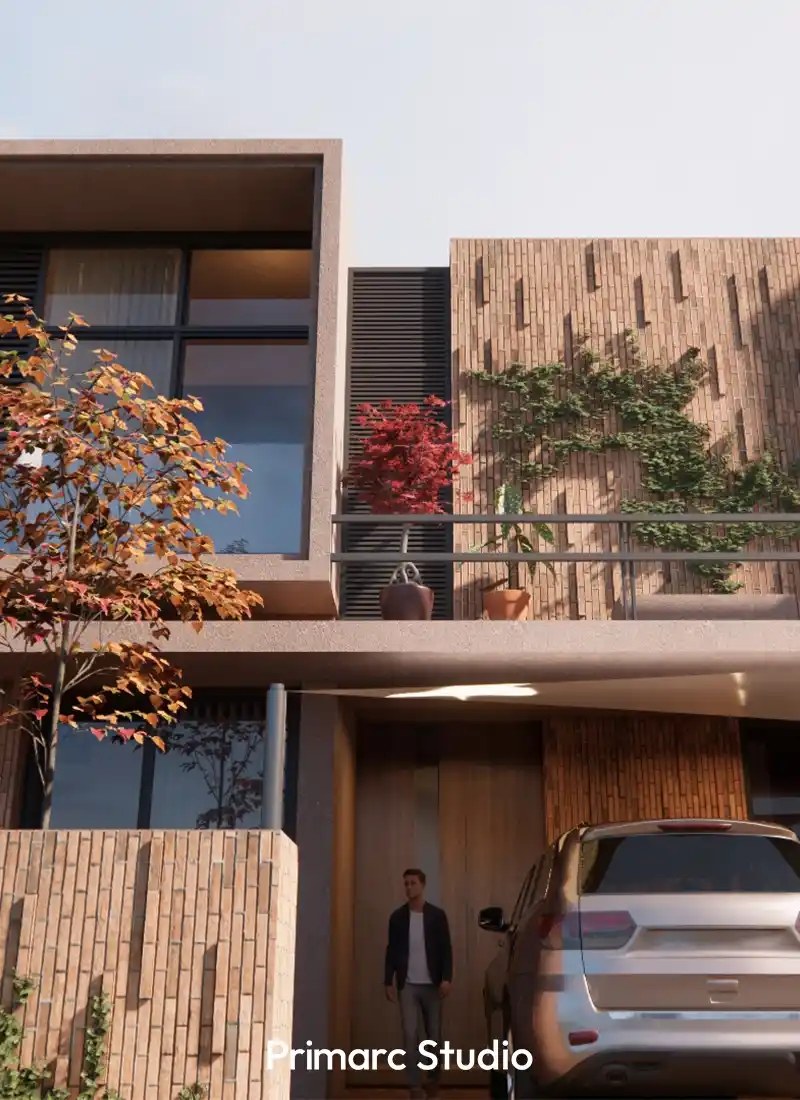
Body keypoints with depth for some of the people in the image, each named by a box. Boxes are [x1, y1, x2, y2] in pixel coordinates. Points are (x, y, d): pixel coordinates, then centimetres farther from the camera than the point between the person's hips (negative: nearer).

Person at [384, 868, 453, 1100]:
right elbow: (391, 951, 5)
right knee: (410, 1034, -6)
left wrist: (446, 978, -12)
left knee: (434, 1034, 8)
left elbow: (446, 949, -2)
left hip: (432, 984, 0)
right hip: (407, 985, 0)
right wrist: (388, 982, -1)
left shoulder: (437, 915, 0)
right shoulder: (397, 917, 3)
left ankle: (433, 1078, 28)